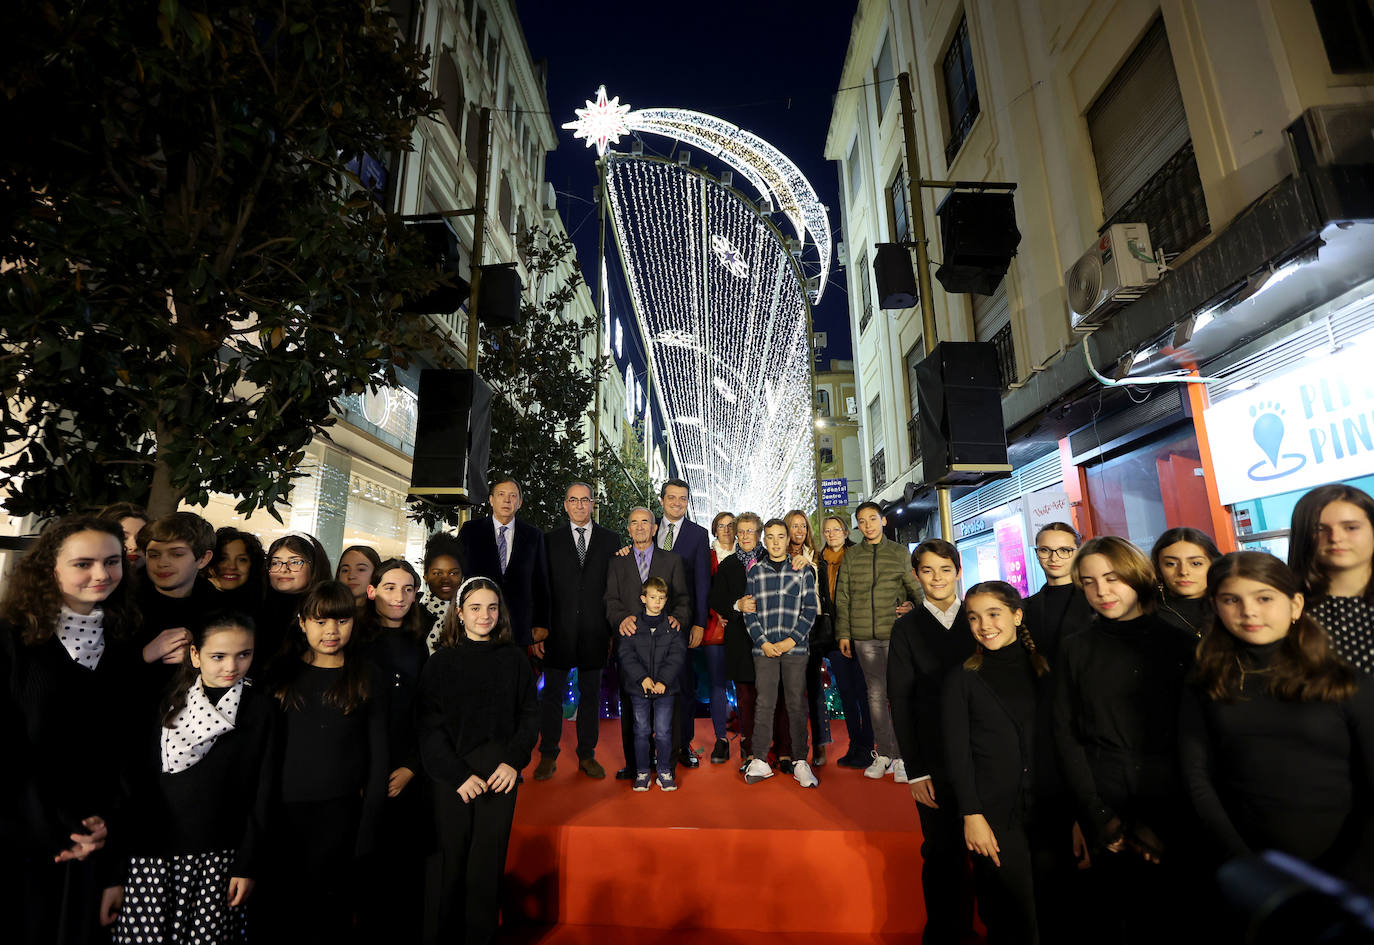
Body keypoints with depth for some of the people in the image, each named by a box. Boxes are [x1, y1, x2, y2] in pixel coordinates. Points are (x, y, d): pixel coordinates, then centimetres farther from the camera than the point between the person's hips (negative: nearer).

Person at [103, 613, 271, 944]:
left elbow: (261, 792, 0)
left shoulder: (260, 708, -1)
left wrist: (248, 865, -2)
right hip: (151, 857, 1)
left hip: (219, 859, 0)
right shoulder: (166, 705, 0)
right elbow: (134, 788, 4)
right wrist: (115, 873, 4)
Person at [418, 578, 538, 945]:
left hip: (500, 776, 1)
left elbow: (529, 715, 6)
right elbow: (429, 727, -4)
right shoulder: (441, 662, -2)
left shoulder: (514, 660, 2)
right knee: (450, 863, 7)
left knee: (488, 865, 8)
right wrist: (458, 775, -11)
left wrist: (514, 762, -7)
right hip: (452, 779, -1)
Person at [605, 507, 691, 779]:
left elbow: (682, 598, 8)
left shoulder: (672, 561, 13)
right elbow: (611, 599, 7)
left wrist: (678, 618, -12)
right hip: (630, 638, 1)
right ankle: (633, 764, 14)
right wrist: (621, 618, -13)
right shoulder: (617, 562, 15)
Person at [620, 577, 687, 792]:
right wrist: (642, 677, -16)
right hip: (638, 688, 0)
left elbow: (677, 655, -4)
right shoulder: (633, 625, 0)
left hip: (664, 688, 0)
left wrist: (663, 681, -15)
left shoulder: (672, 625, 1)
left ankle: (665, 772, 19)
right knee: (641, 732, 7)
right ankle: (642, 773, 22)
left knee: (663, 732, 2)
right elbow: (626, 655, -4)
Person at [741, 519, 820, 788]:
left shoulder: (803, 571, 5)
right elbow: (749, 612, 6)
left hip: (795, 647, -1)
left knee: (797, 704, 4)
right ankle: (760, 761, 12)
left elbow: (809, 610, 1)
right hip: (764, 648, 1)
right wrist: (763, 642, -6)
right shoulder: (755, 572, 8)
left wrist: (791, 640, -9)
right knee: (764, 704, 3)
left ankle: (800, 761, 14)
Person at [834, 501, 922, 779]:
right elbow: (842, 597, 8)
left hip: (896, 633, -1)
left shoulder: (899, 552, 6)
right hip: (864, 637, 1)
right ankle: (883, 754, 17)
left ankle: (900, 754, 12)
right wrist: (843, 633, 5)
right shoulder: (851, 555, 8)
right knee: (876, 693, 7)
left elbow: (915, 588, 10)